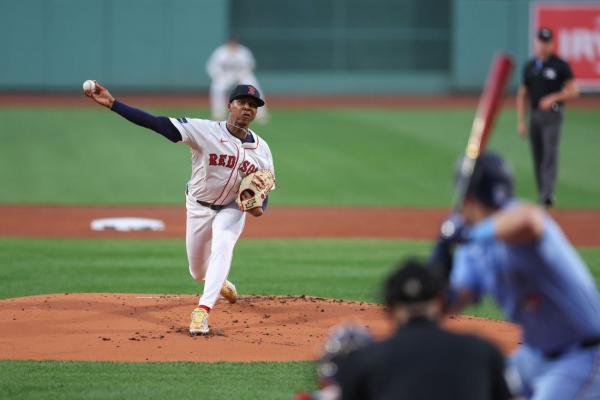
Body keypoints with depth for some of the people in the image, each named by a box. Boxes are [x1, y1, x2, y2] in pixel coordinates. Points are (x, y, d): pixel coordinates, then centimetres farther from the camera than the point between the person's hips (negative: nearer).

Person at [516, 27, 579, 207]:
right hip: (534, 115, 5)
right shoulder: (529, 67, 12)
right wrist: (520, 121, 9)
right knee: (537, 157, 7)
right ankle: (543, 195, 15)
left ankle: (547, 194, -26)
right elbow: (522, 94, 15)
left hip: (552, 115, -5)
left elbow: (573, 91, -3)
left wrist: (553, 98, -17)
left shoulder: (560, 65, -3)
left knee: (550, 154, -16)